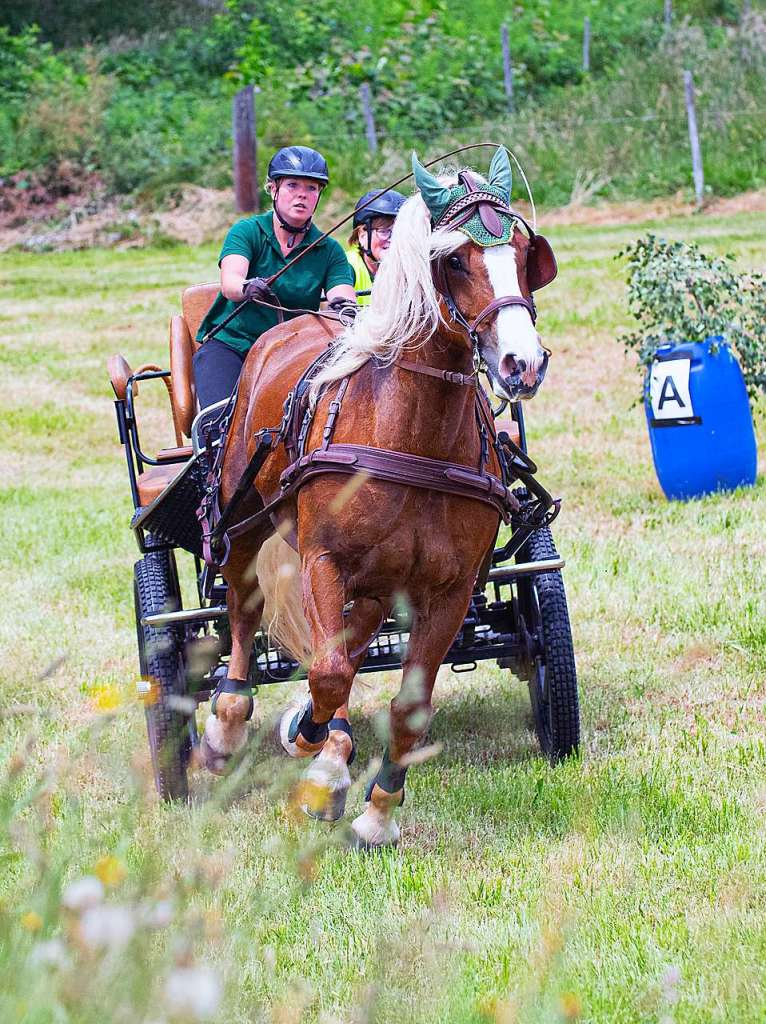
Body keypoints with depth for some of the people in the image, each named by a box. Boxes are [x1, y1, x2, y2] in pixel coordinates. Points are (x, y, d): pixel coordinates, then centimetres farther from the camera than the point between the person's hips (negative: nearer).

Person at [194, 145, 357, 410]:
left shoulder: (329, 250, 4)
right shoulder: (247, 231, -3)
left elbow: (343, 294, -10)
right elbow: (229, 281, -21)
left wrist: (345, 307, -36)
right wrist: (247, 287, -46)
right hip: (228, 345, -2)